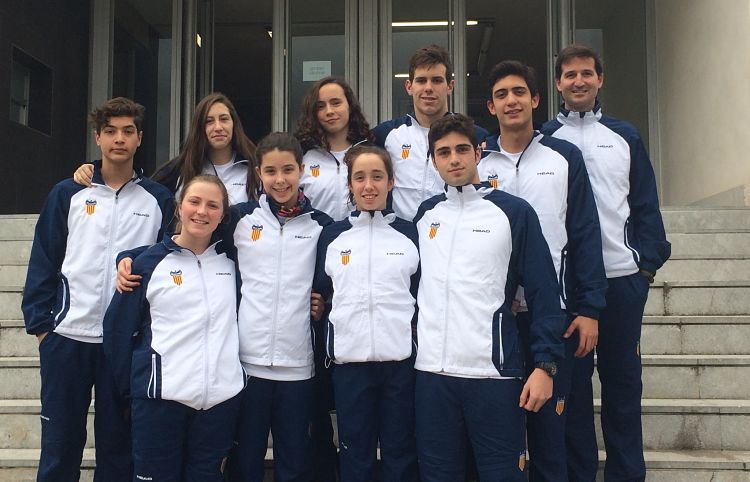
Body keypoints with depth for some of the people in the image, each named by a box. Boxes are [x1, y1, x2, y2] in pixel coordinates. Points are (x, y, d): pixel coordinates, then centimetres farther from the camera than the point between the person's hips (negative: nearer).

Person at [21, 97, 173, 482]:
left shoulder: (159, 200, 4)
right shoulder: (67, 194, 4)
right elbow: (43, 263, 4)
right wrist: (40, 323, -2)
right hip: (67, 337, 0)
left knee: (117, 444, 10)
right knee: (60, 440, 8)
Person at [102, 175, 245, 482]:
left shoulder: (231, 260, 7)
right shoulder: (149, 263, 0)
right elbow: (119, 330, 4)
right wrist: (129, 389, 6)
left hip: (221, 396, 2)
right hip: (160, 395, -2)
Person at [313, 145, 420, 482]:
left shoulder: (410, 234, 5)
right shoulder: (332, 235, 7)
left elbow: (424, 296, 9)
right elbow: (319, 291, 14)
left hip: (401, 359, 0)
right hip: (349, 360, 1)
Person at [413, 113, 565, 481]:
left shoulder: (514, 212, 0)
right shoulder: (425, 215, 12)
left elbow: (543, 293, -2)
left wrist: (545, 364, -8)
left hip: (495, 373, -3)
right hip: (432, 371, 4)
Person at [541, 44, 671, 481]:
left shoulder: (625, 136, 10)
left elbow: (645, 203, 10)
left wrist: (649, 259, 1)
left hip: (622, 276, 2)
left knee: (624, 378, 8)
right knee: (571, 380, 5)